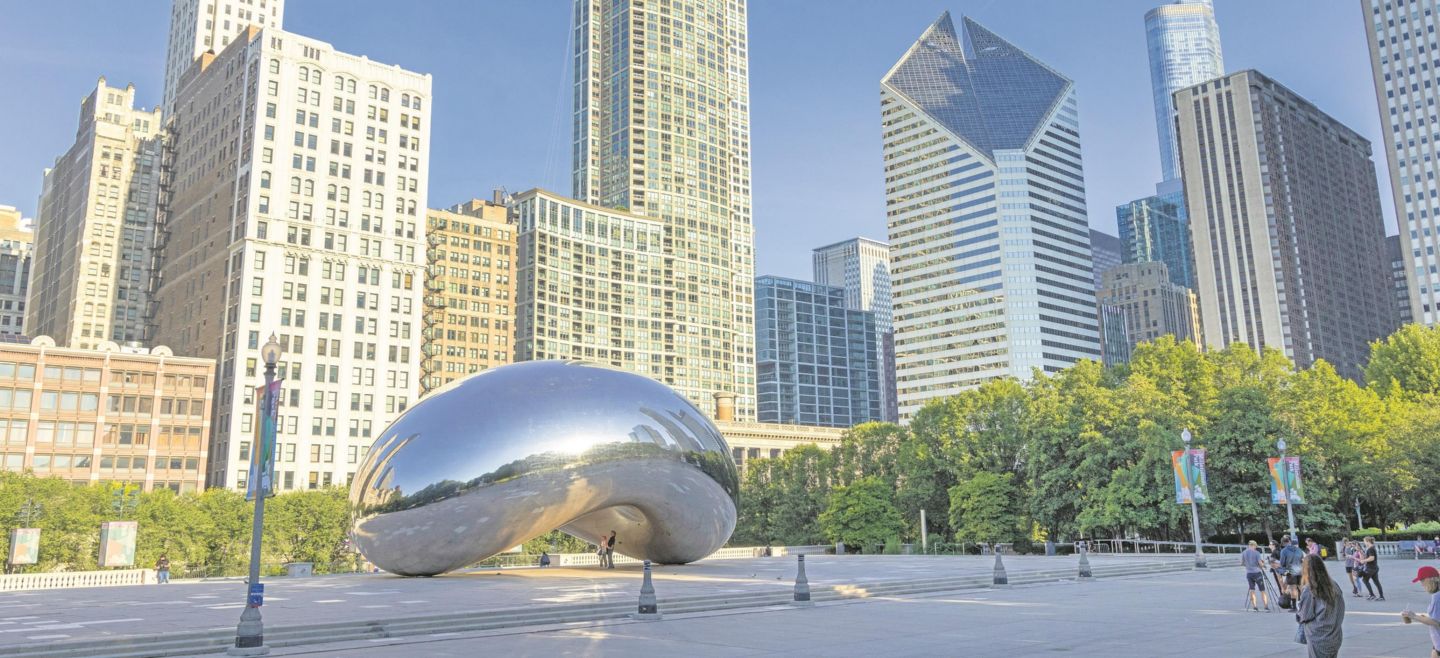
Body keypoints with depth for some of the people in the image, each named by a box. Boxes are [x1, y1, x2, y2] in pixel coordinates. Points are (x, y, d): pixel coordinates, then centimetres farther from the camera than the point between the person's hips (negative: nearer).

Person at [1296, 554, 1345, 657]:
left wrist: (1298, 608, 8)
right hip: (1335, 637, 6)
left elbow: (1305, 616, -11)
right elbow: (1341, 610, 7)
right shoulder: (1334, 586, 2)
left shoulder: (1308, 590, -16)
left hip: (1317, 638, -6)